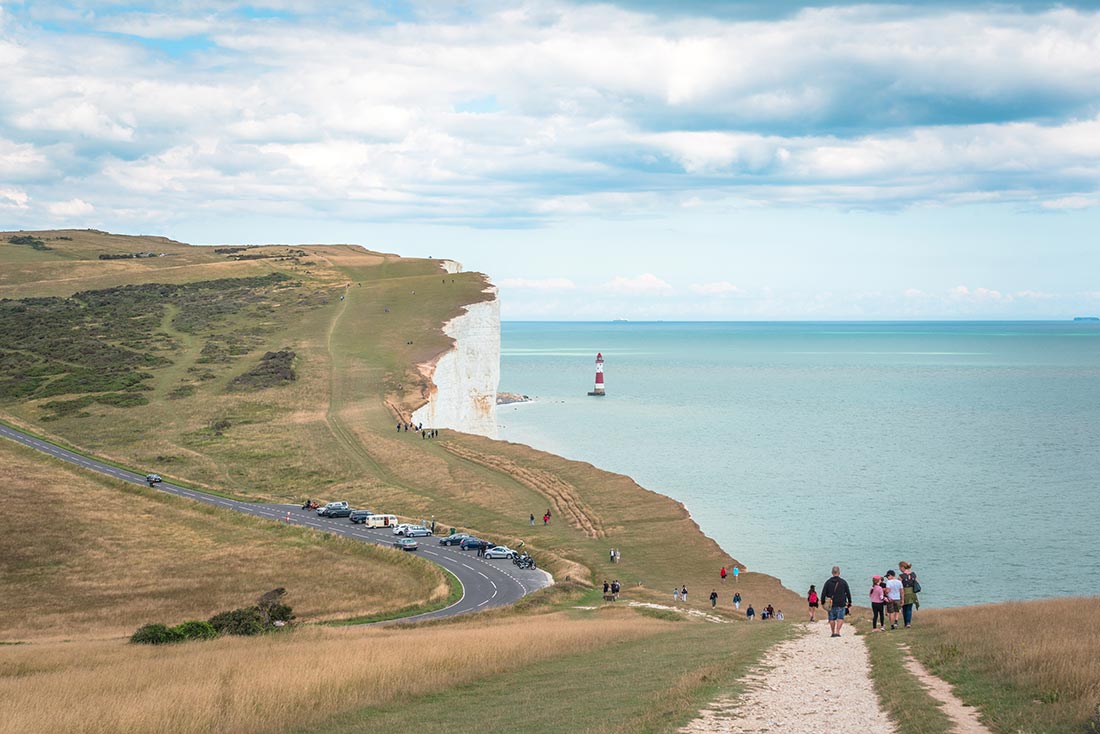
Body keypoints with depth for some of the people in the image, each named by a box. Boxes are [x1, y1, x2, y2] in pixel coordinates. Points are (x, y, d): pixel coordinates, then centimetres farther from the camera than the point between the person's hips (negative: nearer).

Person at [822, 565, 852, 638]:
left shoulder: (828, 582, 0)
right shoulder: (843, 582, -1)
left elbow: (823, 593, 0)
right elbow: (848, 593, 4)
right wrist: (849, 602, 14)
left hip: (831, 604, 1)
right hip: (841, 604, -1)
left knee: (832, 619, 11)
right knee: (840, 618, 0)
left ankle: (833, 633, 14)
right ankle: (837, 632, -14)